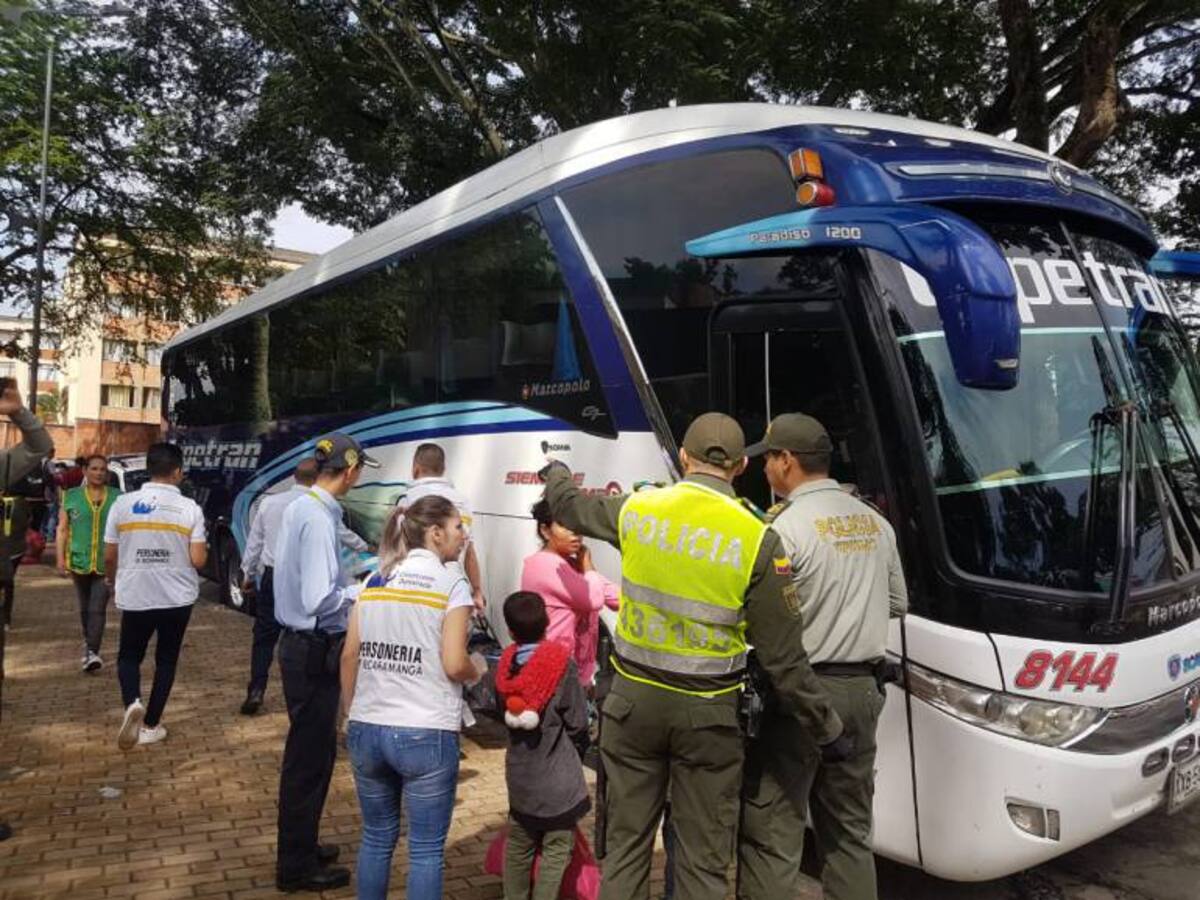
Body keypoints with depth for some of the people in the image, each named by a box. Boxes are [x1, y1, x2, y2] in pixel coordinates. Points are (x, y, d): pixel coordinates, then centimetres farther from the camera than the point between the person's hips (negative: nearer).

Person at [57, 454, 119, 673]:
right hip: (79, 561, 2)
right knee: (85, 607, 17)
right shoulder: (71, 496, 4)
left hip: (107, 564, -2)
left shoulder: (117, 497, 3)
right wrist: (60, 559, -4)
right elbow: (62, 530, 4)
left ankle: (92, 651, -15)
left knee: (98, 608, -12)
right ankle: (89, 642, 37)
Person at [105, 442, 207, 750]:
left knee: (129, 655, 19)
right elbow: (198, 560, -11)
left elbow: (109, 556, 3)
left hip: (135, 596, 1)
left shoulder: (123, 504, -5)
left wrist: (112, 580, 24)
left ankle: (132, 703, -7)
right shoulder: (189, 508, -9)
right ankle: (150, 725, 18)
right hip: (177, 597, -1)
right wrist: (205, 550, 12)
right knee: (166, 660, 15)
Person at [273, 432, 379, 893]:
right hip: (314, 650, -10)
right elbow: (319, 600, -29)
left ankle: (299, 846, 39)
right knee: (311, 755, 5)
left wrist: (349, 576, 11)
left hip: (301, 643, 10)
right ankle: (296, 867, 21)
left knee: (308, 750, 22)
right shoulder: (318, 518, -24)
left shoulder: (300, 507, 6)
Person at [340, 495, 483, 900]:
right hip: (426, 735, -5)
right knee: (426, 849, 8)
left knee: (376, 837, 21)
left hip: (367, 730, 6)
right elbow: (454, 665, -15)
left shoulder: (375, 580, 7)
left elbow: (349, 656, 8)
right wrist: (477, 670, 6)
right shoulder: (451, 582, -8)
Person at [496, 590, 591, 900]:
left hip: (519, 774, 5)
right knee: (556, 850, 7)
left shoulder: (506, 666, -4)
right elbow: (578, 724, -12)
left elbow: (503, 714, 6)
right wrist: (579, 741, 9)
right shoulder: (563, 664, -16)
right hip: (558, 777, -5)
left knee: (518, 845, 20)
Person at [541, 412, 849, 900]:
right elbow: (784, 657, -10)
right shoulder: (758, 539, -13)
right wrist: (828, 729, 2)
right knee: (702, 860, 12)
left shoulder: (638, 509, -5)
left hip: (634, 697, 2)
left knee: (627, 843, 17)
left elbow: (569, 506, 17)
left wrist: (557, 473, 40)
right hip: (708, 713, -2)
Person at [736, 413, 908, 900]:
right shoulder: (876, 522, 8)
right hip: (861, 689, 7)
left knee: (771, 834, 2)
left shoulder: (787, 527, -15)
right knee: (850, 830, 18)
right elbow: (897, 602, 18)